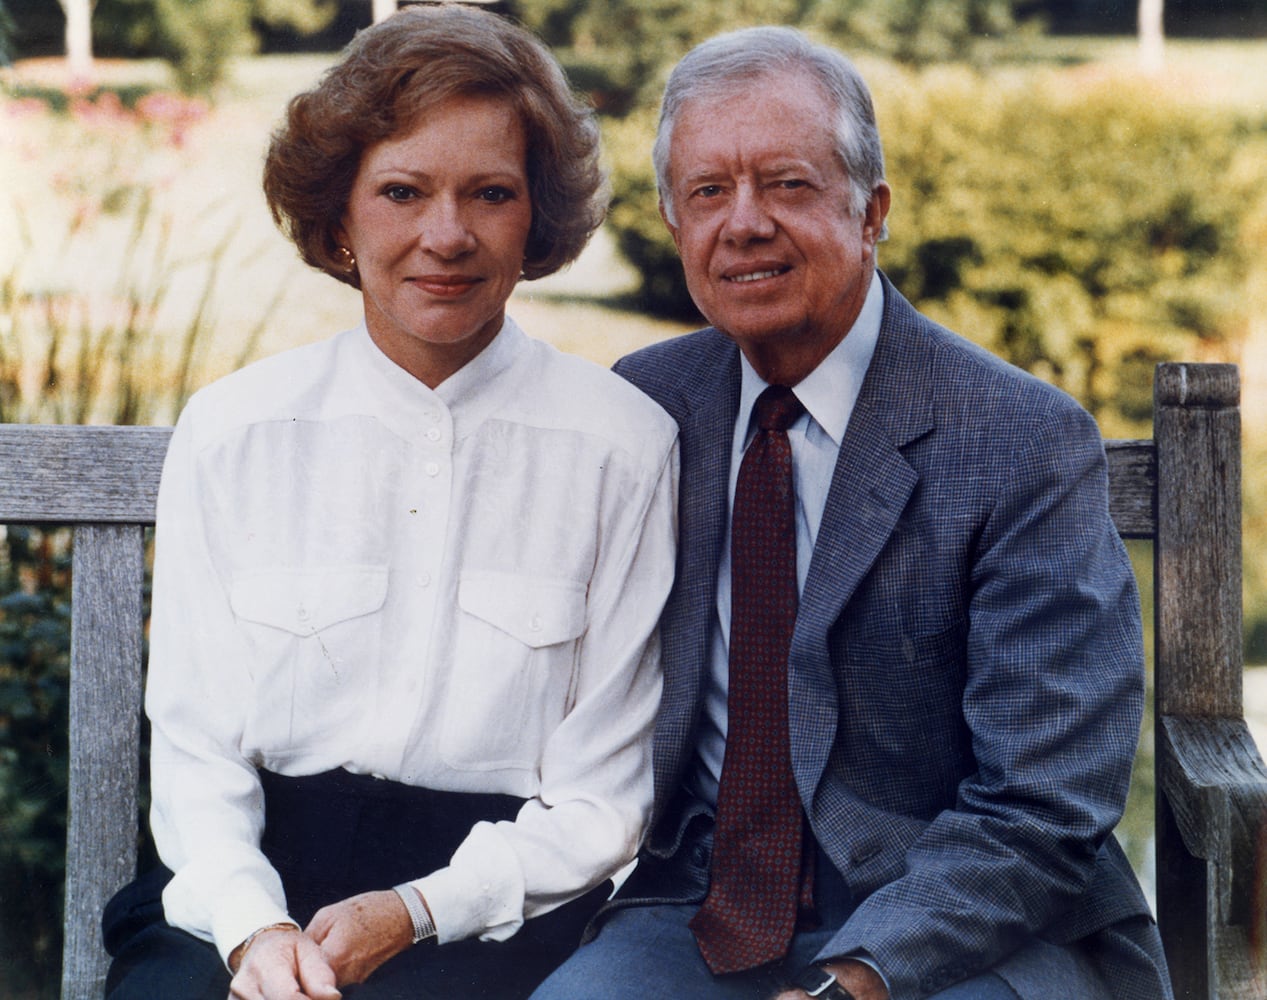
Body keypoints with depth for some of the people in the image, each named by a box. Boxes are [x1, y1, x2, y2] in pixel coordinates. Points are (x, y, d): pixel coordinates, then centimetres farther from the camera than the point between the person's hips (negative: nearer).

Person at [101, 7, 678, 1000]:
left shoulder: (625, 444, 0)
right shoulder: (231, 432, 6)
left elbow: (604, 800, 2)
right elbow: (195, 748, 5)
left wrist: (416, 912, -12)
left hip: (498, 906, -2)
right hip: (255, 873, 2)